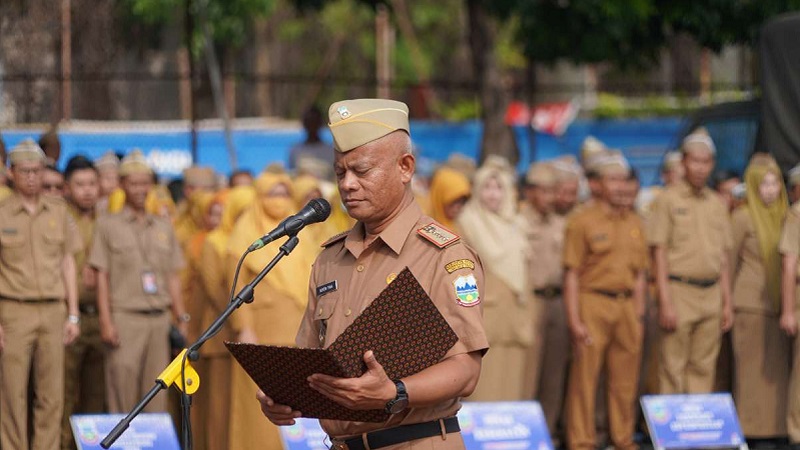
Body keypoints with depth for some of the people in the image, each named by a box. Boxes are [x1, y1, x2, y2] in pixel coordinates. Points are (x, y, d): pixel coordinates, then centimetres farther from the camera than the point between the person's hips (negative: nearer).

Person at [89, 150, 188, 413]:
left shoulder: (163, 228, 17)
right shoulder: (108, 225, 5)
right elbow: (102, 276, 1)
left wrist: (181, 319, 11)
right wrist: (105, 321, -8)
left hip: (159, 319, 4)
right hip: (125, 319, -4)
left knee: (156, 392, 1)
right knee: (122, 387, -7)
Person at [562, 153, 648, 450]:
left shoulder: (634, 223, 15)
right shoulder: (583, 222, -1)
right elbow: (572, 275, -5)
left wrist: (638, 313, 10)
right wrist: (575, 321, -11)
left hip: (626, 305, 5)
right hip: (593, 304, -5)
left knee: (625, 381, 6)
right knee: (584, 378, -5)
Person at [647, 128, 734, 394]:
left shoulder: (717, 204, 15)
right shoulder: (668, 200, -1)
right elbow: (659, 253, -6)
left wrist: (727, 302, 13)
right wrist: (665, 302, -13)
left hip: (711, 294, 5)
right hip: (680, 291, -5)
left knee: (703, 369, 6)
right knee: (673, 369, -5)